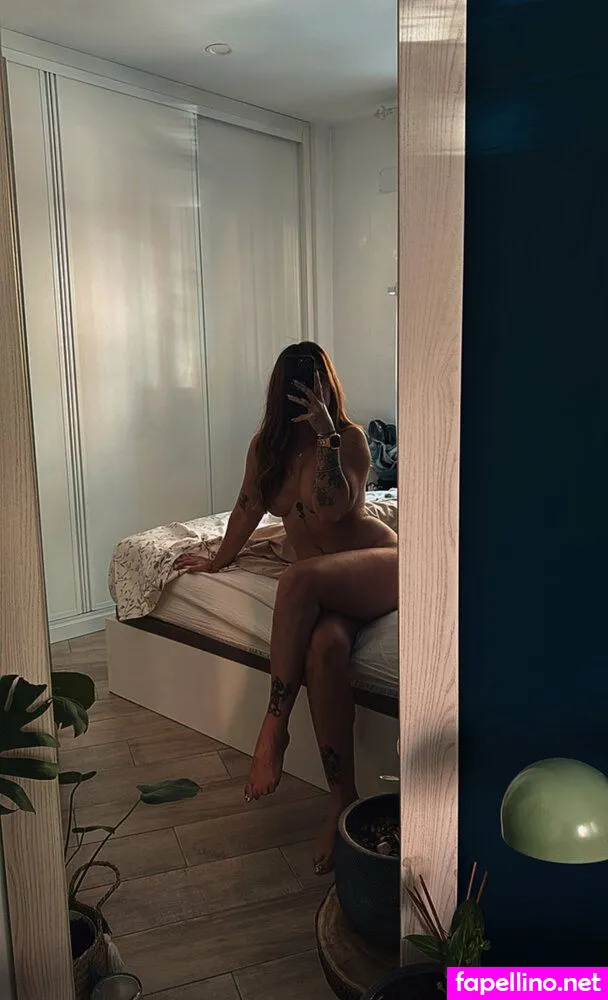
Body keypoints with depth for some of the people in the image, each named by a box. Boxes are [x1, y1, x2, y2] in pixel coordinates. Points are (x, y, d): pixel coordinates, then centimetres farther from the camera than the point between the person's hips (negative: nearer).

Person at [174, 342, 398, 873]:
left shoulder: (349, 437, -5)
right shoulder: (268, 445, 9)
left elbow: (334, 507, -21)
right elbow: (249, 507, 21)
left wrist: (326, 433, -24)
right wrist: (219, 560, 29)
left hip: (379, 565, -3)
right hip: (325, 588, 4)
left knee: (298, 578, -36)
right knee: (324, 645, -33)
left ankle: (275, 723, -26)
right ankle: (343, 798, -25)